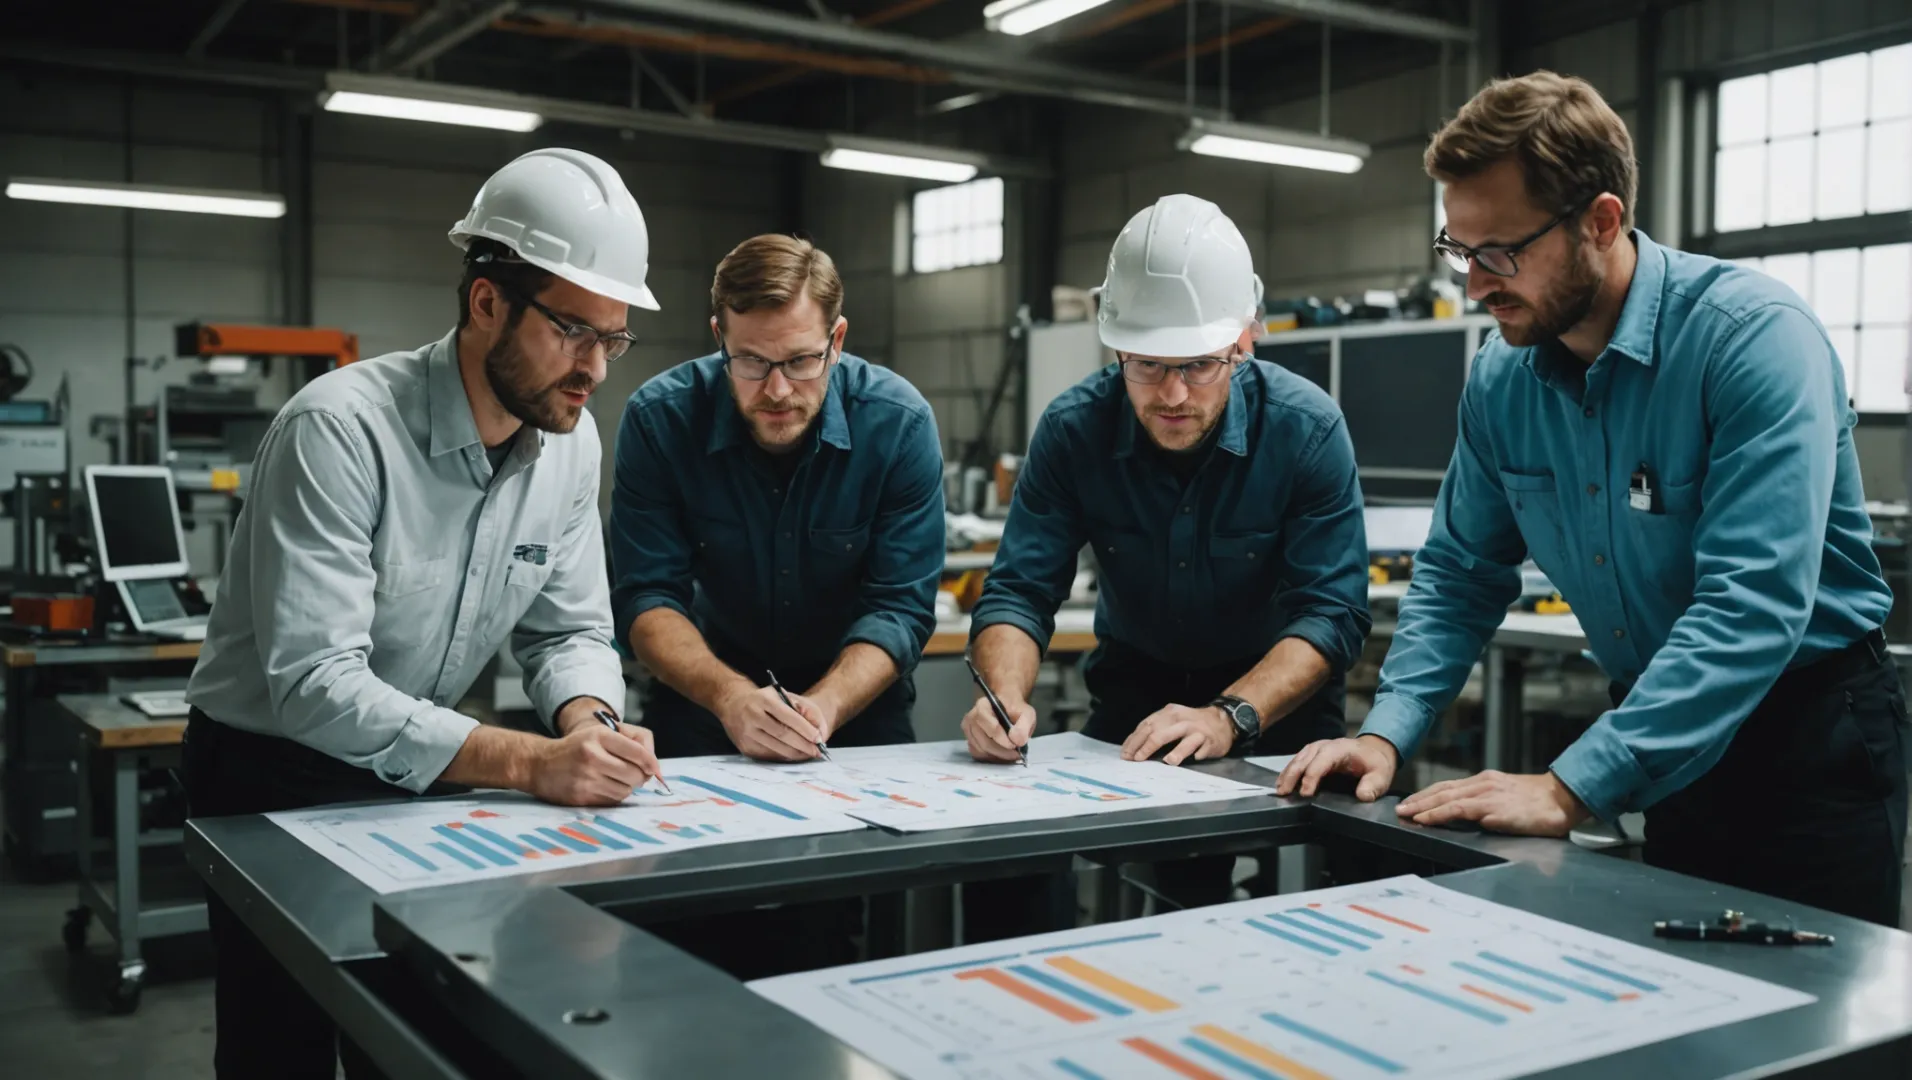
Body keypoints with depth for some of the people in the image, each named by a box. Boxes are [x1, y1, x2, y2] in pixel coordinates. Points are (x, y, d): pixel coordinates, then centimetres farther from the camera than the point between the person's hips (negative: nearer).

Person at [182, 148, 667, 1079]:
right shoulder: (342, 427, -28)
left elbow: (569, 630, 0)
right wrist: (526, 764, -39)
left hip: (411, 769, 5)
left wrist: (590, 721, -22)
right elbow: (315, 686, -33)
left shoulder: (570, 443, -7)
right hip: (273, 777, -5)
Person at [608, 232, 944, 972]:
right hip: (711, 694, 1)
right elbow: (646, 597, -15)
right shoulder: (661, 419, -15)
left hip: (855, 695, 0)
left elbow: (902, 606, -16)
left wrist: (824, 709, -33)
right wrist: (729, 696, -34)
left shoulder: (898, 424, -16)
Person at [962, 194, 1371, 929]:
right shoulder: (1073, 429, -12)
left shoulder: (1307, 429, -17)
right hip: (1134, 685, 2)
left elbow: (1331, 610, -21)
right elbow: (1019, 590, -12)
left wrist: (1228, 717, -36)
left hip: (1274, 697, -1)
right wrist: (1006, 696, -33)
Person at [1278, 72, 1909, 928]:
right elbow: (1461, 572, 6)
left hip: (1812, 736, -5)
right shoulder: (1501, 377, -3)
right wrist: (1387, 733, -10)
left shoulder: (1756, 337, -23)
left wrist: (1571, 790, -36)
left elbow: (1752, 602, -31)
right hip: (1657, 736, 5)